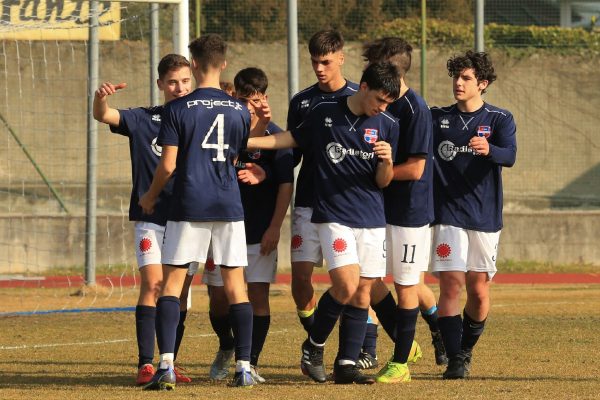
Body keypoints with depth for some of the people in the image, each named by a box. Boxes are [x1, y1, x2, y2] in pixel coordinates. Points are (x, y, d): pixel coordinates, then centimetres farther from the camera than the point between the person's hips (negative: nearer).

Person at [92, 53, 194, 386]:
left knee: (181, 290, 5)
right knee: (153, 284, -15)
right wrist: (101, 97, -35)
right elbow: (103, 116, -11)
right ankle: (146, 364, -17)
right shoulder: (143, 119, 2)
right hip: (151, 218, -3)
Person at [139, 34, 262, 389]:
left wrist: (150, 197, 10)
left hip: (189, 206, -3)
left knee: (172, 281, 1)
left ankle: (166, 365, -11)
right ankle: (244, 367, 5)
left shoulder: (178, 109, -5)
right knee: (236, 284, 7)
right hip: (229, 206, 3)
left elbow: (168, 165, -7)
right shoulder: (240, 110, 5)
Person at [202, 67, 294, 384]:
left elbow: (286, 185, -5)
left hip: (261, 234, -2)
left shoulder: (274, 136, -3)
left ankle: (250, 363, -3)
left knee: (258, 295, -7)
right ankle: (226, 349, 31)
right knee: (218, 297, 5)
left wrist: (274, 228, -11)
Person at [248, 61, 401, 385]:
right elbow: (293, 139, 15)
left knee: (362, 294, 1)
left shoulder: (387, 126, 3)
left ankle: (347, 364, 8)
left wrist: (387, 161, -16)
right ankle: (314, 346, 5)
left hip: (372, 219, 3)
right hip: (333, 215, -3)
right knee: (346, 286, -17)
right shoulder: (324, 113, -1)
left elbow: (383, 182, 6)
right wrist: (244, 142, 11)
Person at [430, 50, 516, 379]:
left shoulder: (499, 120, 0)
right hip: (447, 216, 0)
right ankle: (454, 360, -9)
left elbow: (509, 155, -18)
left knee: (478, 291, 5)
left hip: (485, 217, 0)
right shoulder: (437, 118, 8)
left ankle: (466, 349, 27)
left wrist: (488, 149, -40)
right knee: (451, 285, -11)